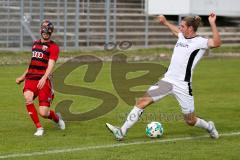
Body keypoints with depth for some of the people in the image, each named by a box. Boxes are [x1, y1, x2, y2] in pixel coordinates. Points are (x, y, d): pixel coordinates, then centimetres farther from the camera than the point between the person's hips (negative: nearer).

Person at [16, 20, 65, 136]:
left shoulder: (53, 47, 0)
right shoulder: (35, 44, 19)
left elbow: (50, 65, -13)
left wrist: (44, 78, -29)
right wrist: (22, 77, 32)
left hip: (43, 80, -5)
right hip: (30, 78, 5)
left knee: (43, 113, -9)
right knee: (28, 97, -28)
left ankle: (56, 117, 28)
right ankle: (39, 128, -17)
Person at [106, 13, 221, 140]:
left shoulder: (199, 42, -10)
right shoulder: (182, 36, 12)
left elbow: (217, 43, -29)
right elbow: (175, 30, 37)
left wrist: (212, 24, -34)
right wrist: (165, 22, 43)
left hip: (182, 85, -6)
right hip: (167, 80, 6)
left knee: (190, 121, 5)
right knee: (142, 101, -8)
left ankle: (209, 127, 39)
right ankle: (122, 131, -8)